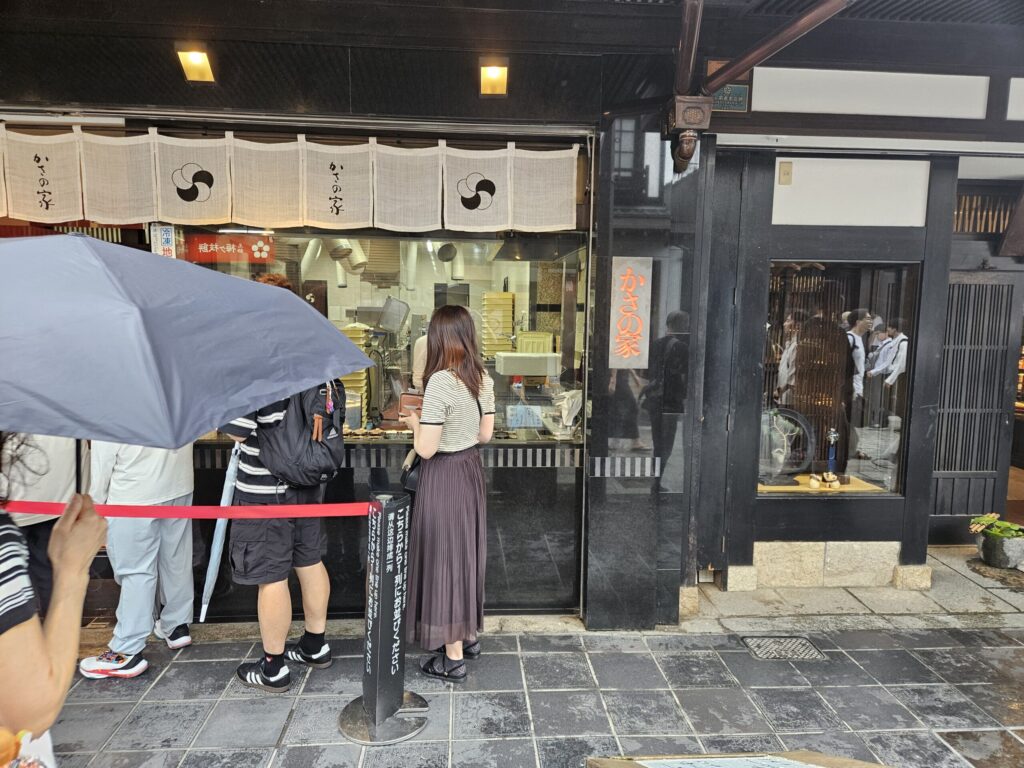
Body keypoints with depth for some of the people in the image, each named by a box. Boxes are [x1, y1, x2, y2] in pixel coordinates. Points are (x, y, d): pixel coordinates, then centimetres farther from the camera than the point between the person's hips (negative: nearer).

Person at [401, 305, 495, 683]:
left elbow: (426, 449, -22)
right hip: (471, 470, 8)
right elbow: (485, 434, 9)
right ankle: (469, 635, 37)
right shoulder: (483, 379, 1)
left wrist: (416, 422, -4)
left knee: (444, 556, 5)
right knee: (467, 551, 20)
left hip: (443, 475, -8)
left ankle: (452, 657, 18)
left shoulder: (441, 382, -23)